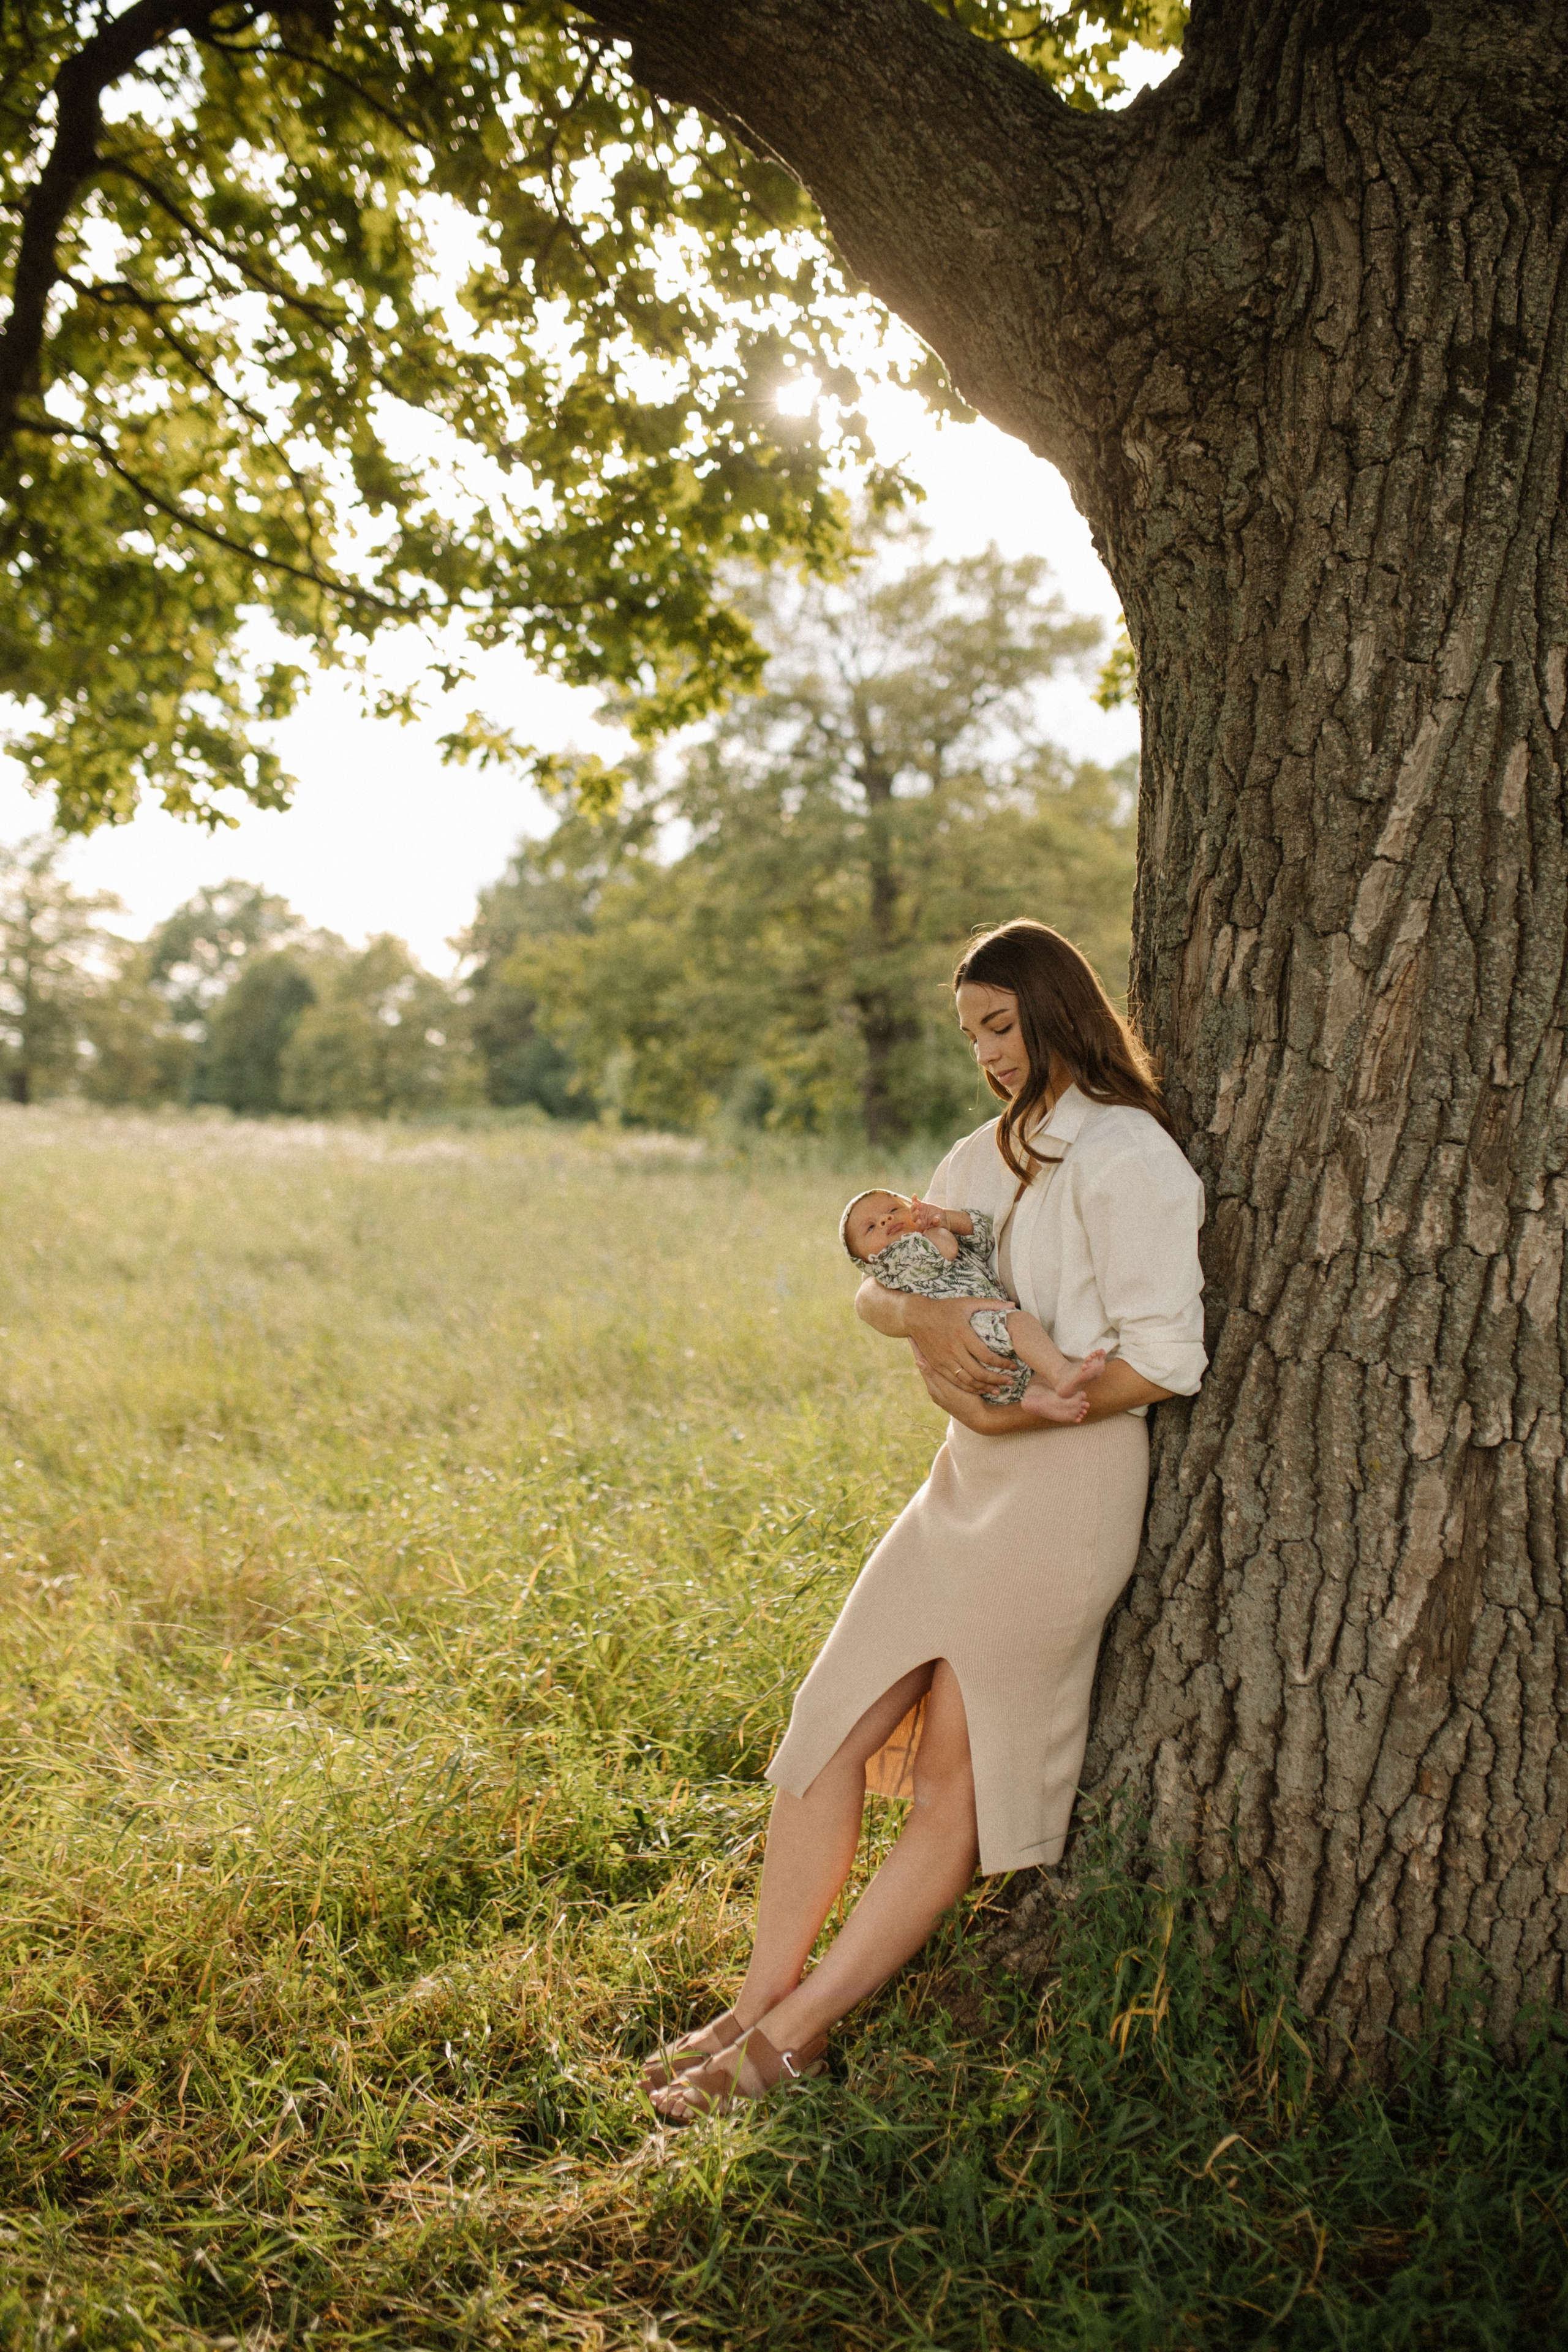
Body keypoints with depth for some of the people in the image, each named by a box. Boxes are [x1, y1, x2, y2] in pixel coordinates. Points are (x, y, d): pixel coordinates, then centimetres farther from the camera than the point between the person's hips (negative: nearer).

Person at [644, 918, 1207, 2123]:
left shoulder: (1125, 1157, -11)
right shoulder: (986, 1155, 16)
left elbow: (1165, 1358, -16)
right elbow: (876, 1285, 12)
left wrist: (1027, 1413, -16)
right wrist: (924, 1317, -10)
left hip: (1067, 1480, -8)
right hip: (969, 1476, 8)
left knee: (960, 1773, 1)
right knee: (832, 1722, 3)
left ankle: (796, 2029, 6)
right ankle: (762, 2001, 11)